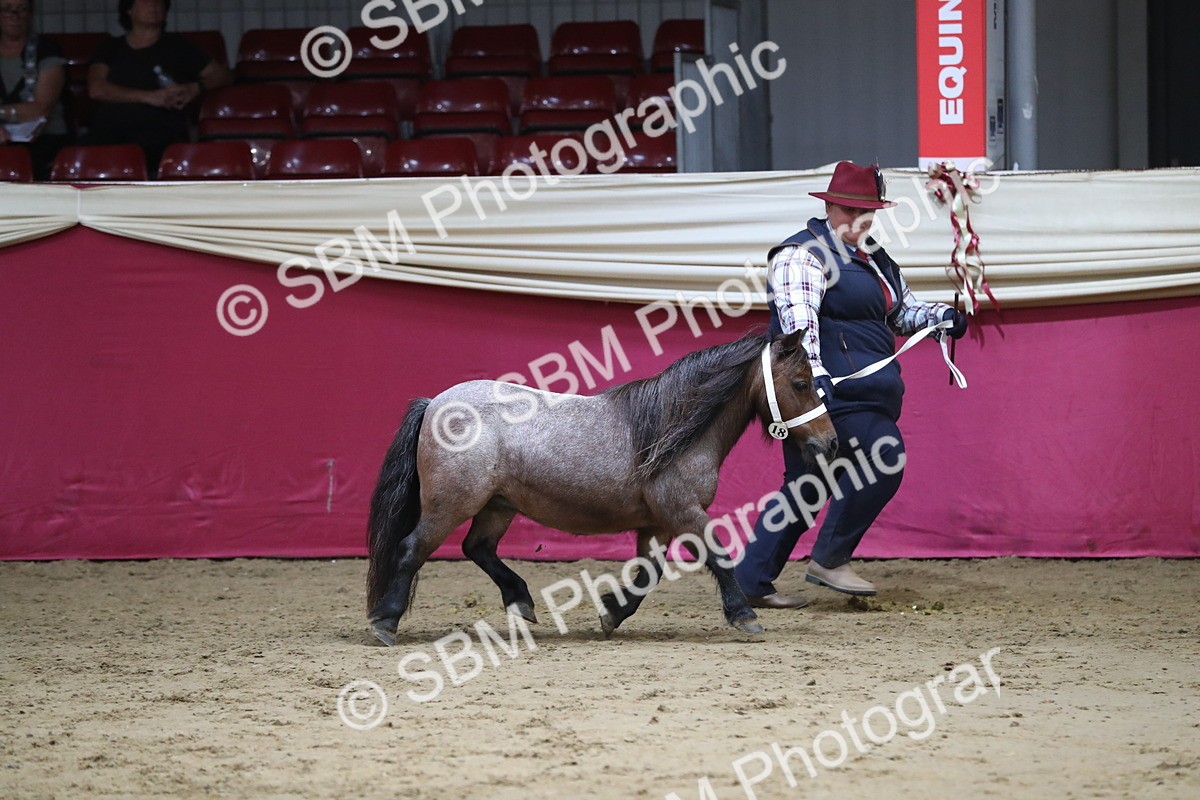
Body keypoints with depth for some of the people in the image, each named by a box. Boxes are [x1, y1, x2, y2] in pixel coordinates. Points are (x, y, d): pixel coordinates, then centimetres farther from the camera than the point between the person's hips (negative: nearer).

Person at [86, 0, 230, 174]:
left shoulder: (177, 46, 24)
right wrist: (149, 97, -6)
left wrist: (195, 89, -1)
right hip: (107, 132, 1)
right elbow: (96, 88, 6)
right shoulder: (110, 48, 24)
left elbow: (222, 74, 23)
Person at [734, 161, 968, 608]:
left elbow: (903, 312, 28)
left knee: (807, 487, 10)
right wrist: (814, 373, -37)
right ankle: (829, 559, -8)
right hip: (831, 391, -10)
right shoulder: (804, 255, -9)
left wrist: (942, 316, 7)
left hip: (865, 394, 10)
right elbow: (798, 318, -23)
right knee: (883, 457, -17)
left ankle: (751, 582, 14)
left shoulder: (874, 260, 21)